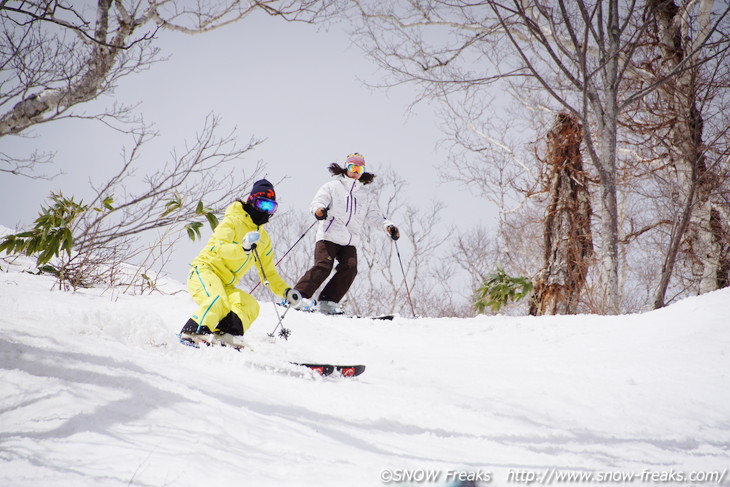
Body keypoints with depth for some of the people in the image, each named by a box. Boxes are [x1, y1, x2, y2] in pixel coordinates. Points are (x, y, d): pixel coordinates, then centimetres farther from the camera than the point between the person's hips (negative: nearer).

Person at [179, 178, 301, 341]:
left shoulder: (263, 238, 18)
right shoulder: (233, 221, -4)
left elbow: (269, 272, 22)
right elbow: (220, 248, -21)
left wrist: (286, 291, 6)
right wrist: (243, 248, -40)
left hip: (226, 286, 7)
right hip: (204, 272, -7)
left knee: (251, 305, -22)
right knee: (219, 301, -36)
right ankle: (191, 333, -29)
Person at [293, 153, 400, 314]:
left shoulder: (365, 194, 23)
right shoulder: (333, 186, 12)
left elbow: (374, 215, 18)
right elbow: (317, 201, 0)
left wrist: (388, 225, -1)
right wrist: (319, 209, -24)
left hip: (350, 241, 4)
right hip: (329, 235, -4)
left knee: (350, 268, -17)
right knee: (323, 265, -20)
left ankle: (327, 302, -14)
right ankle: (298, 296, -17)